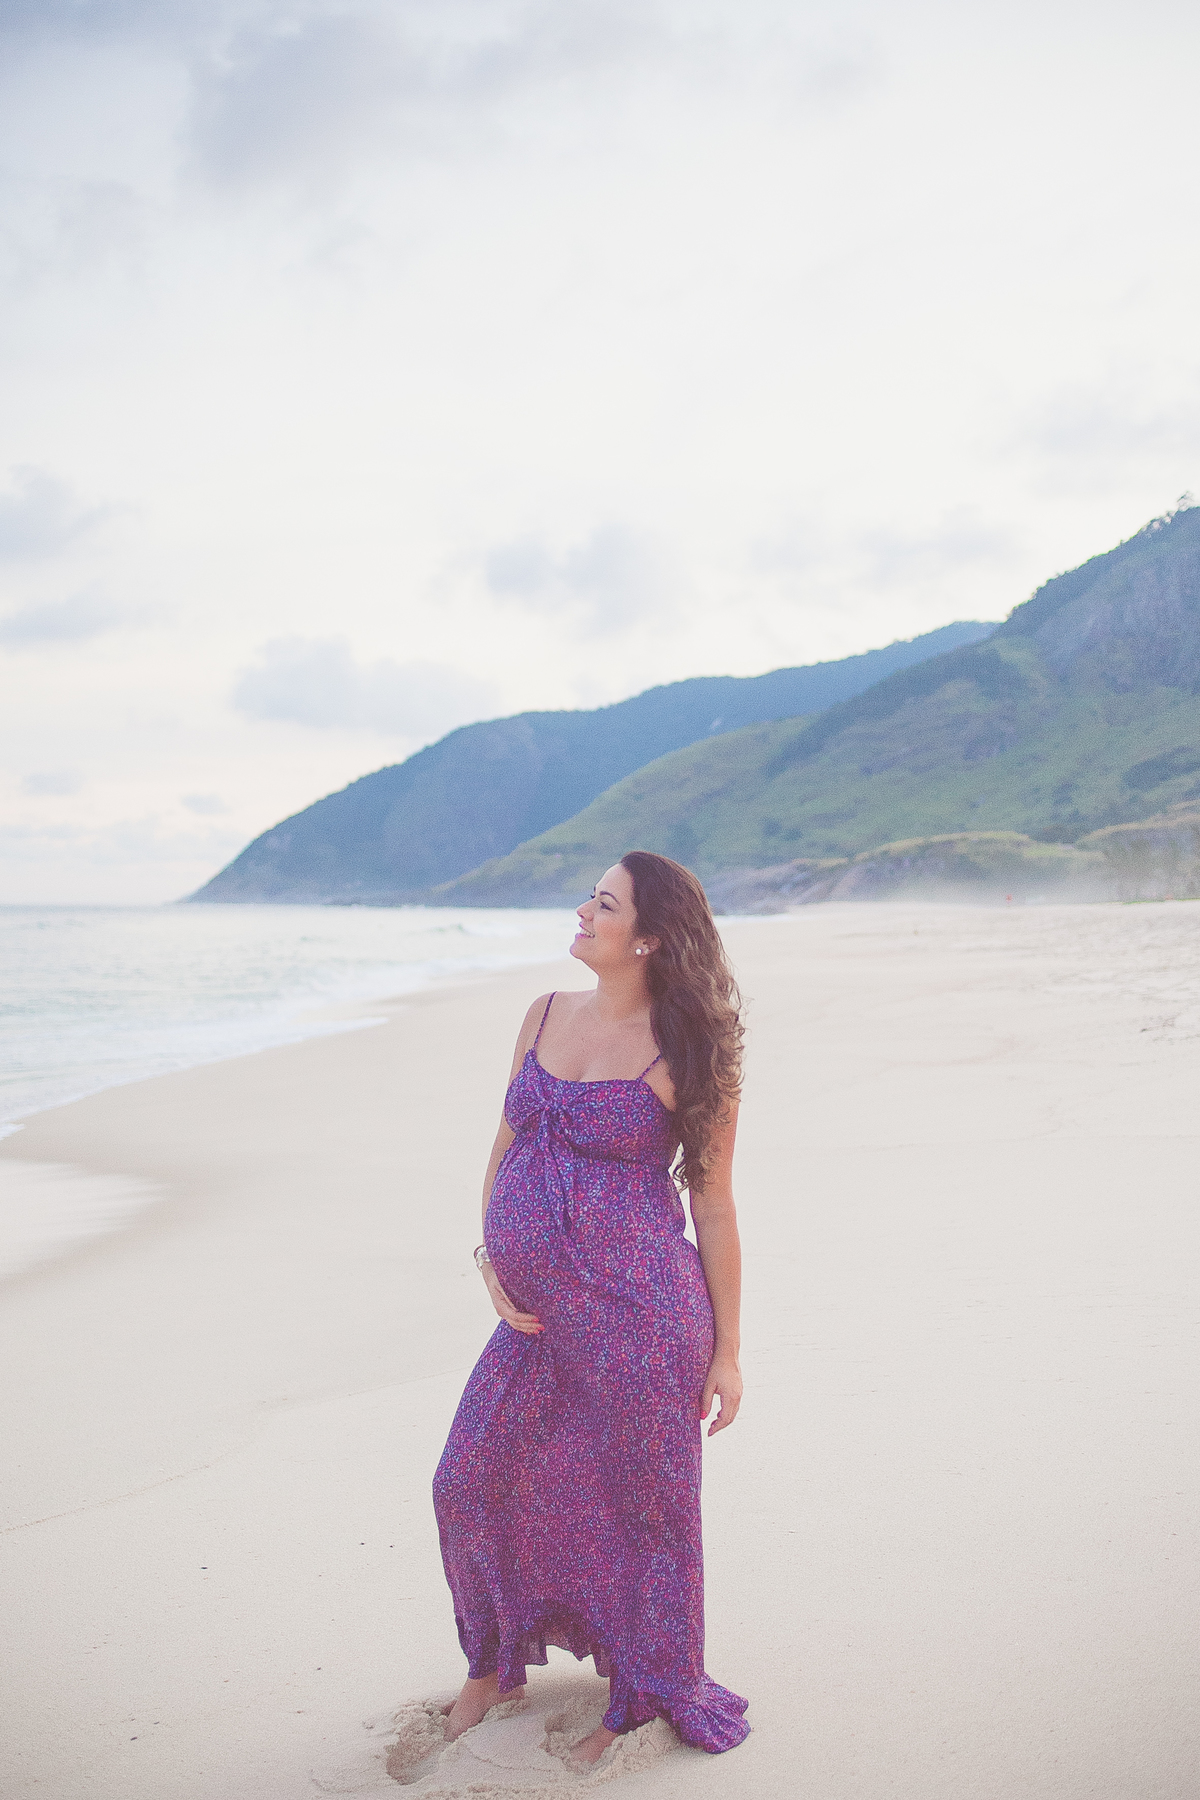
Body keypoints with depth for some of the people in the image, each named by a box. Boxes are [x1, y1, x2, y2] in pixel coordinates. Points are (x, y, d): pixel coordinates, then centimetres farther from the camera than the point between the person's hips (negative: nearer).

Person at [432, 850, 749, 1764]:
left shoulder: (686, 1053, -9)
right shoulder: (545, 1016, 7)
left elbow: (713, 1205, -5)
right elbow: (506, 1148, 16)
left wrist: (726, 1349, -3)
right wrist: (491, 1253, 1)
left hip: (639, 1313, -6)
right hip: (537, 1314, 6)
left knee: (636, 1506, 8)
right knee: (473, 1482, 13)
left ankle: (640, 1703, 31)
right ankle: (498, 1667, 38)